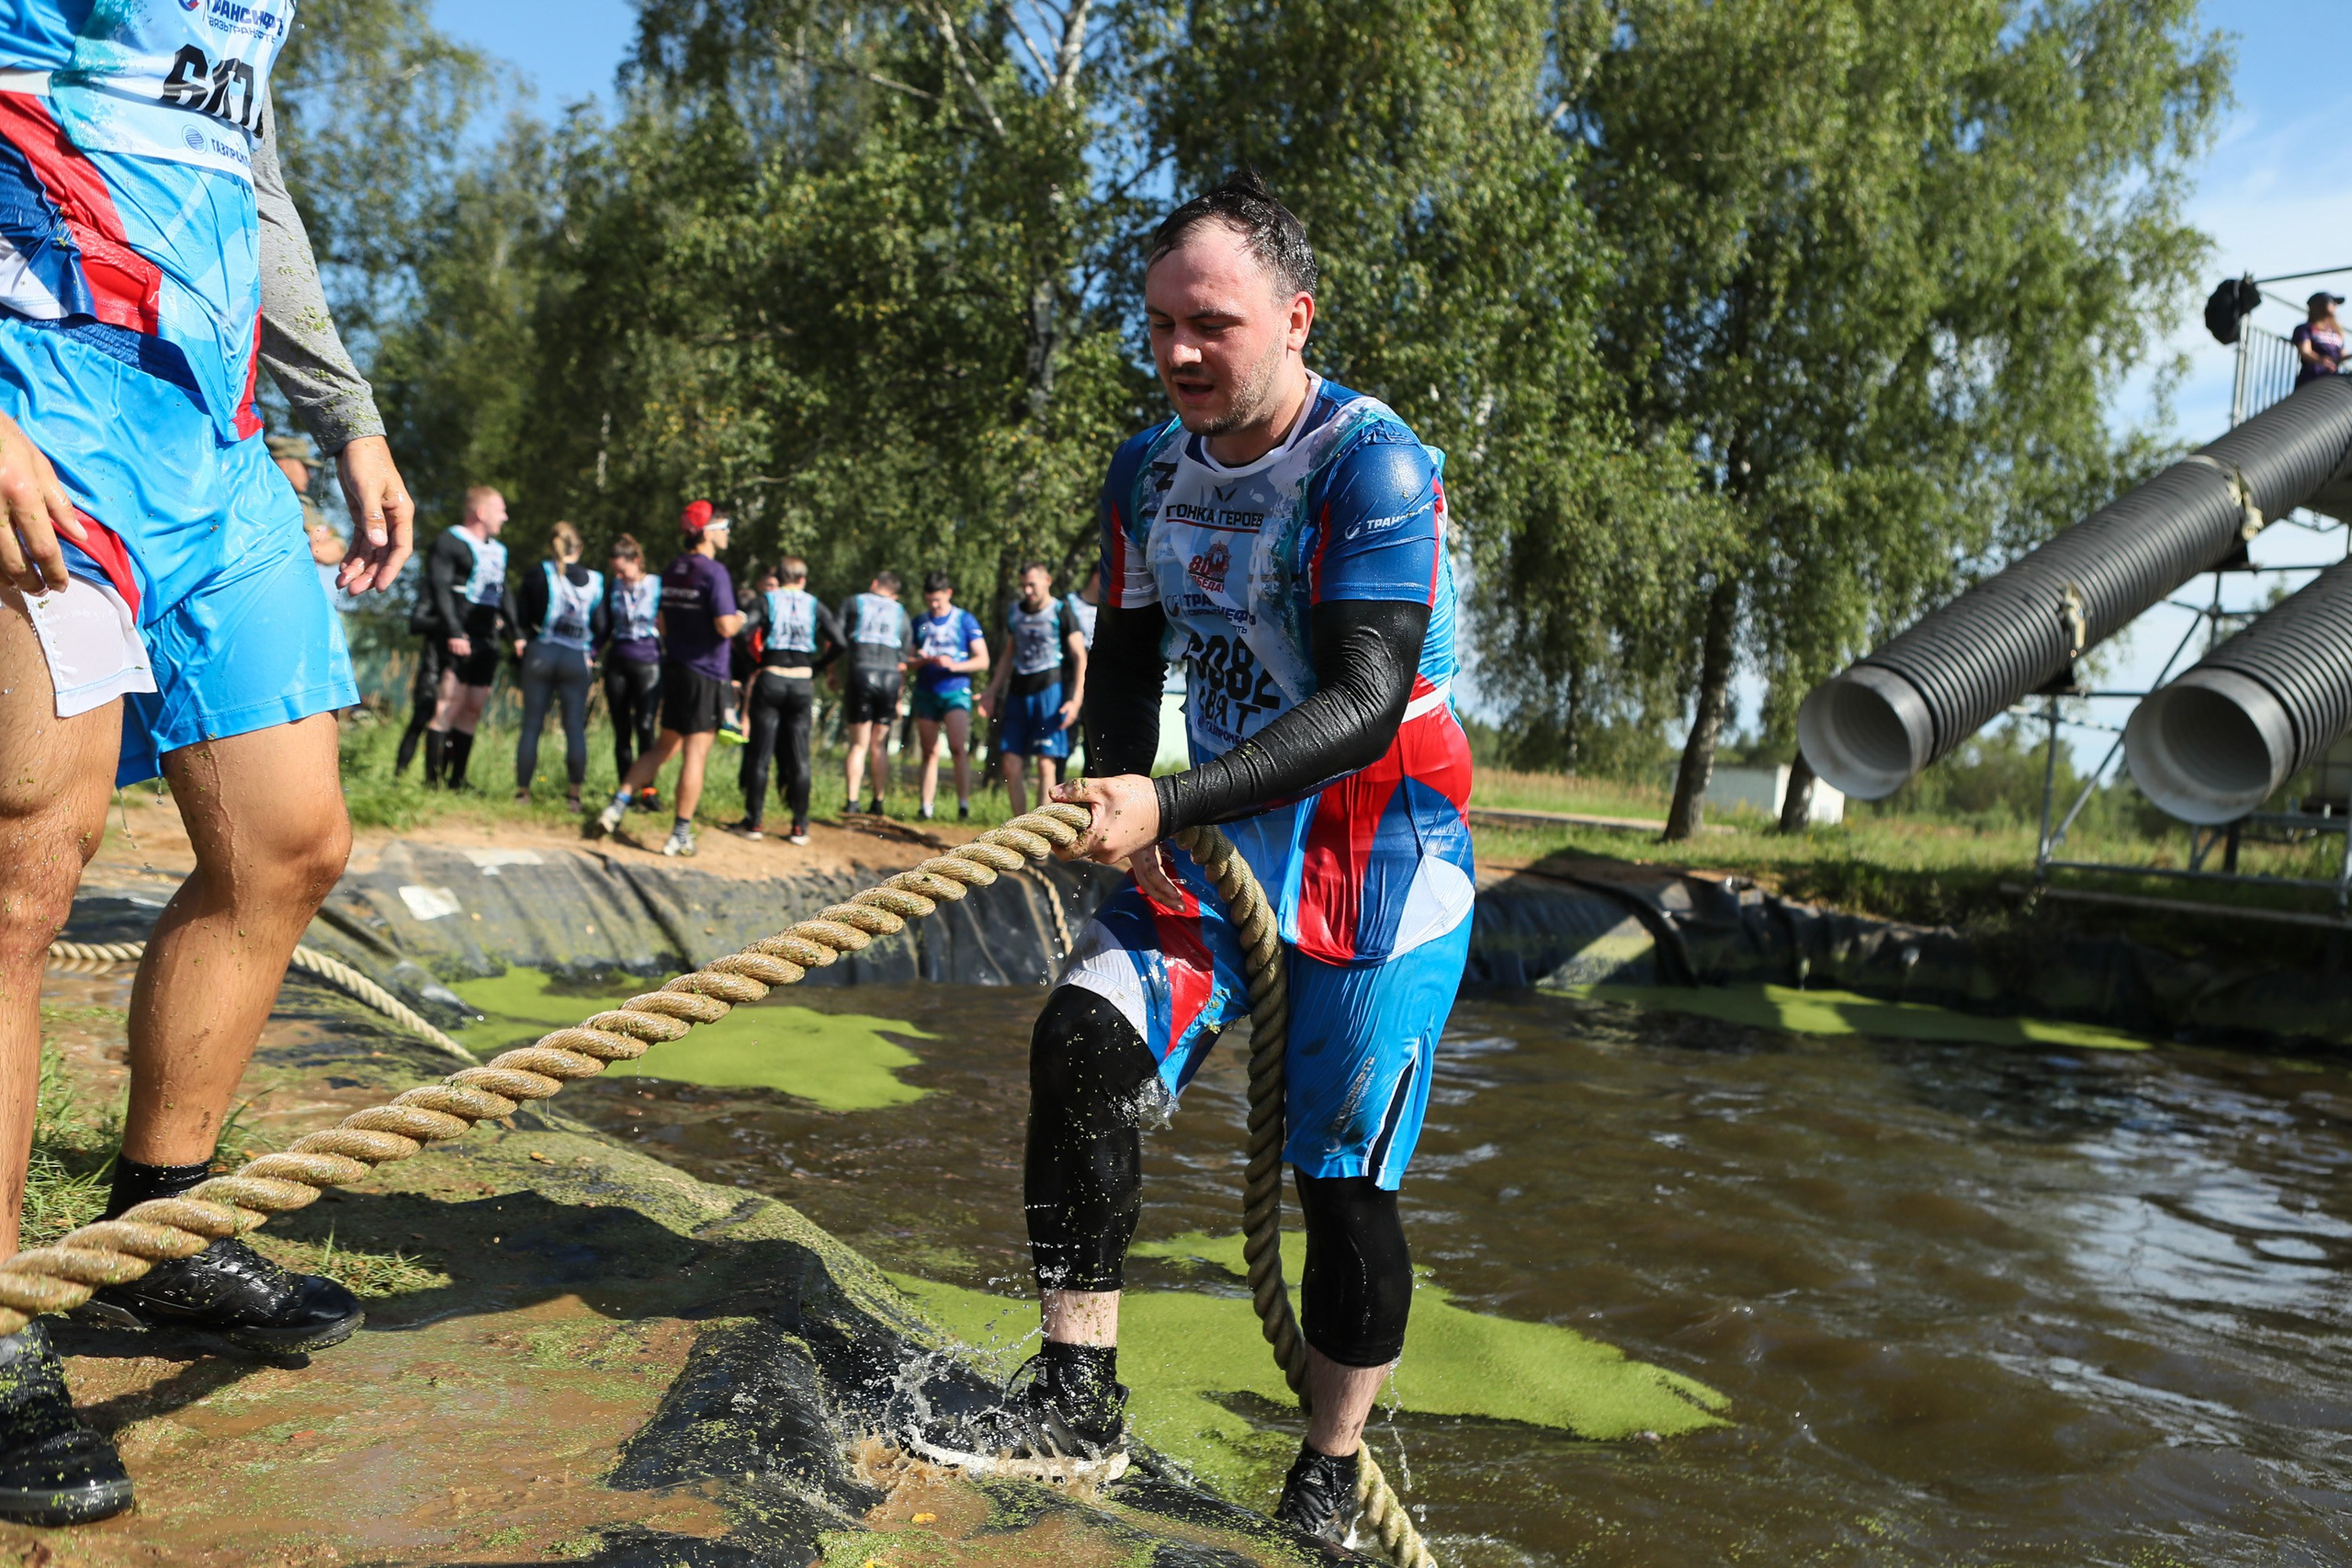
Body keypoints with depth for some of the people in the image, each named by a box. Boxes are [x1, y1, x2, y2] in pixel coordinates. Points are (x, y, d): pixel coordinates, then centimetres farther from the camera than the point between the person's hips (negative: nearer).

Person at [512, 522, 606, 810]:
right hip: (576, 659, 0)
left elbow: (521, 618, 0)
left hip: (540, 654, 0)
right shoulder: (595, 581, 0)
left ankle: (523, 790, 11)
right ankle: (574, 793, 3)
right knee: (575, 727, 4)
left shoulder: (537, 575, -1)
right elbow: (600, 629, 1)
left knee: (531, 724, 7)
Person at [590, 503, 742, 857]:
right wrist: (739, 620, -1)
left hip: (674, 668, 8)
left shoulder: (670, 571, 11)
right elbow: (725, 627, -20)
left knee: (665, 747, 18)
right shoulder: (714, 572, -14)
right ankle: (681, 834, 2)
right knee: (696, 753, -2)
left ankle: (616, 806, 10)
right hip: (705, 674, -8)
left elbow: (663, 624, 17)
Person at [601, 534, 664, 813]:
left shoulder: (658, 586, -1)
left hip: (648, 664, -4)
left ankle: (649, 791, -12)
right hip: (617, 664, 4)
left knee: (645, 728, -14)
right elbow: (605, 628, 18)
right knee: (621, 732, 4)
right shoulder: (613, 589, 11)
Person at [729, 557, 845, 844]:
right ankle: (800, 827, 7)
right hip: (802, 684, 1)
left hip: (770, 680, -1)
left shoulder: (767, 598, 1)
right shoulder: (814, 605, 5)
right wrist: (816, 667, 9)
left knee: (760, 753, 6)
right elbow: (839, 643, -3)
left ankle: (753, 821, 9)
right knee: (799, 757, 6)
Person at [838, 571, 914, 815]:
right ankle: (878, 803, 7)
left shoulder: (854, 602, 13)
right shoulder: (901, 613, 20)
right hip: (890, 676, 2)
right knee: (880, 745, 9)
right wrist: (898, 699, 20)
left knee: (858, 744, 2)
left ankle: (851, 802, -5)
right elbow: (906, 658, 16)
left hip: (859, 672, -2)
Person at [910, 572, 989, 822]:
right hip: (925, 693, 4)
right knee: (929, 753, 4)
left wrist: (953, 665, -16)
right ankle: (926, 808, 5)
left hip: (955, 691, -3)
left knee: (959, 747, -17)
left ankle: (963, 804, -18)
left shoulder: (965, 620, 2)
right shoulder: (919, 622, 13)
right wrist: (920, 660, -7)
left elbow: (983, 660, -1)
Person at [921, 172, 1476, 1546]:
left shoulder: (1374, 466, -17)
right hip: (1221, 841, 5)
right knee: (1084, 1039, -17)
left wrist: (1166, 807, -34)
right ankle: (1078, 1401, -4)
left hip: (1381, 862, -5)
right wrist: (1128, 805, -7)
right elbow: (1125, 661, 12)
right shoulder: (1150, 470, 4)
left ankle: (1329, 1488, 20)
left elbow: (1363, 705, -25)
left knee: (1343, 1182, -2)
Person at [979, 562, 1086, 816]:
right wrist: (992, 691, 17)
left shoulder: (1061, 612, -3)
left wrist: (1076, 699, -15)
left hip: (1049, 690, -6)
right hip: (1018, 692, 6)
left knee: (1045, 764, -8)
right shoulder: (1014, 611, 13)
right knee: (1011, 764, 2)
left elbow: (1080, 657, -6)